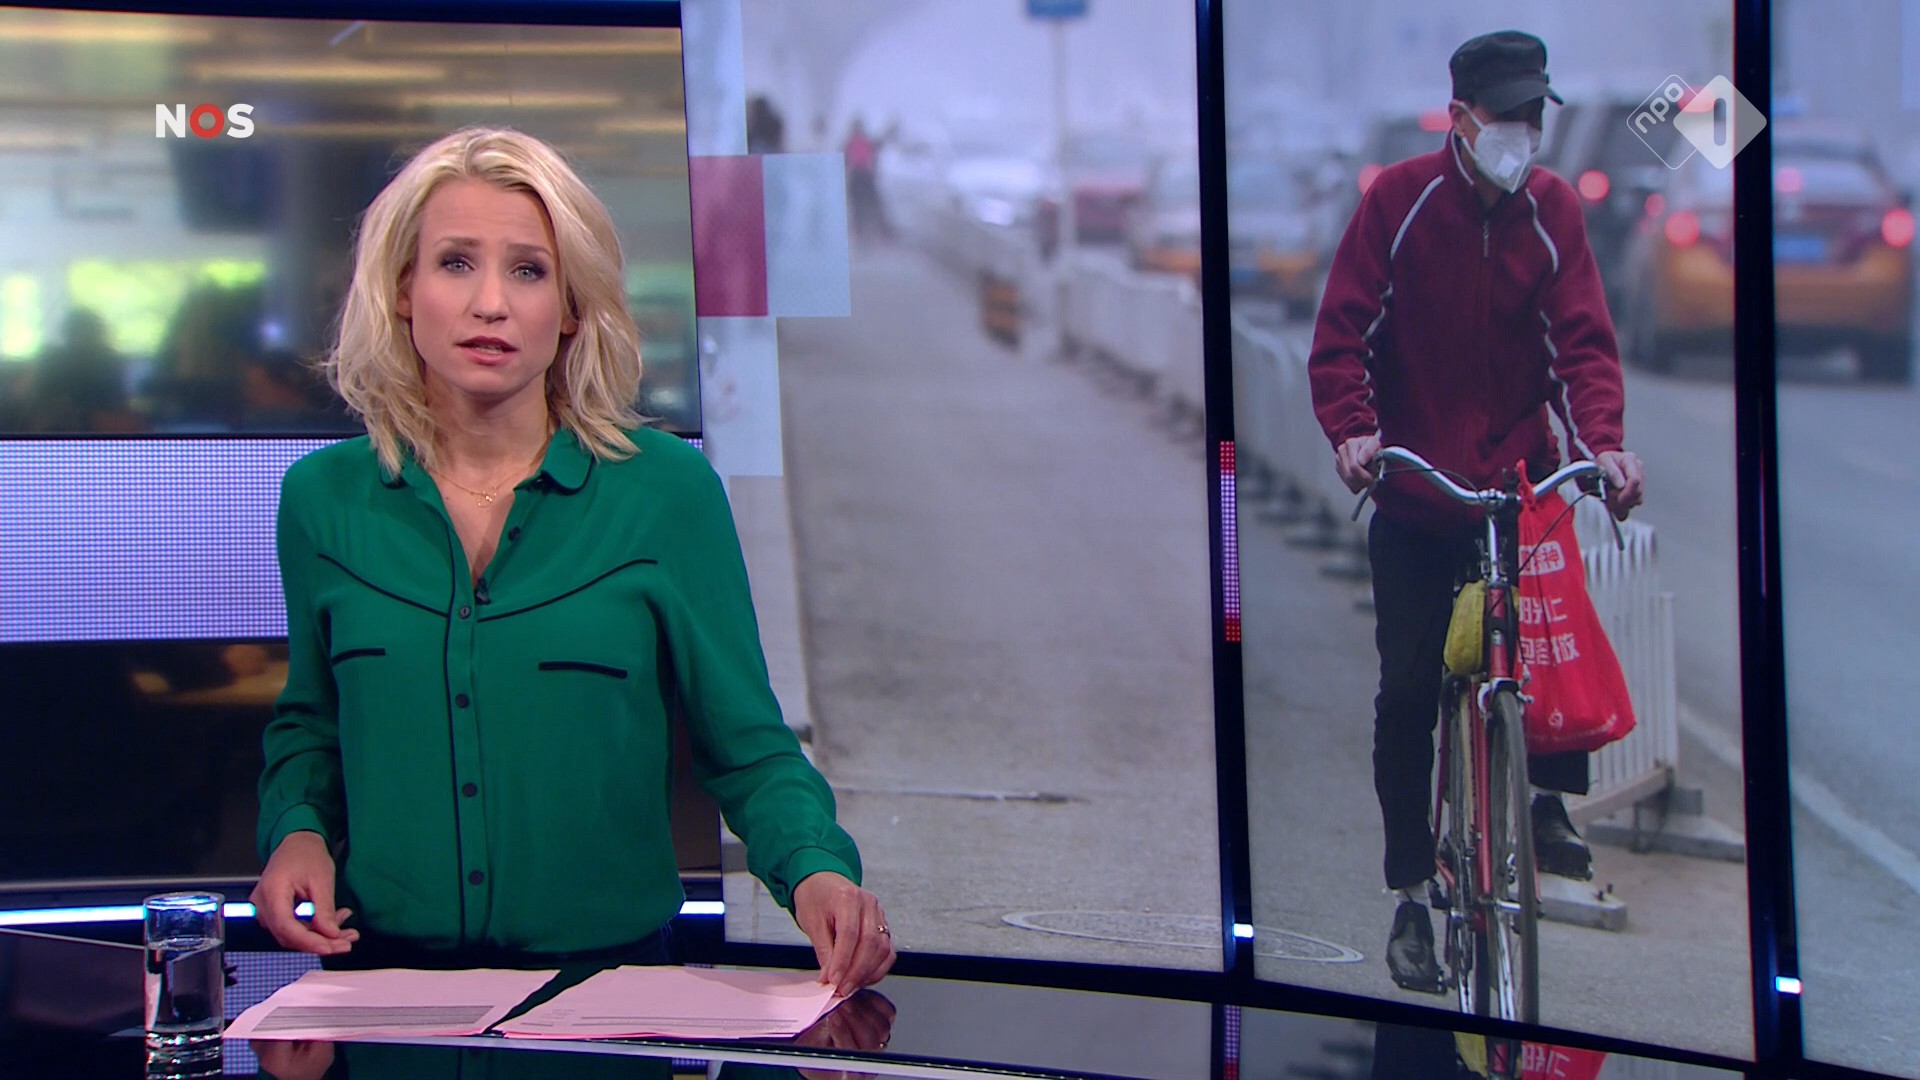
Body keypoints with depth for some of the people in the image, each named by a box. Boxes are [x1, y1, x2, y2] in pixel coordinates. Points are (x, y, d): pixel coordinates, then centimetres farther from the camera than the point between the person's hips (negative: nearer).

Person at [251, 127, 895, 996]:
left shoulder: (667, 490, -1)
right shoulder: (323, 499, 6)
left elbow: (746, 748, 4)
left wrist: (817, 870, -15)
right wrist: (298, 830, 1)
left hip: (608, 966, -3)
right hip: (381, 964, 3)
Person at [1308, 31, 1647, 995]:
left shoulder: (1552, 210, 1)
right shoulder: (1399, 199, -6)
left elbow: (1582, 338, -5)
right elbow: (1342, 331, -8)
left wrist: (1601, 440, -22)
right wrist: (1352, 431, -25)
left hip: (1521, 481, 2)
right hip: (1414, 493, -1)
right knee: (1408, 693, 1)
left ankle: (1550, 798, 2)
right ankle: (1410, 896, 13)